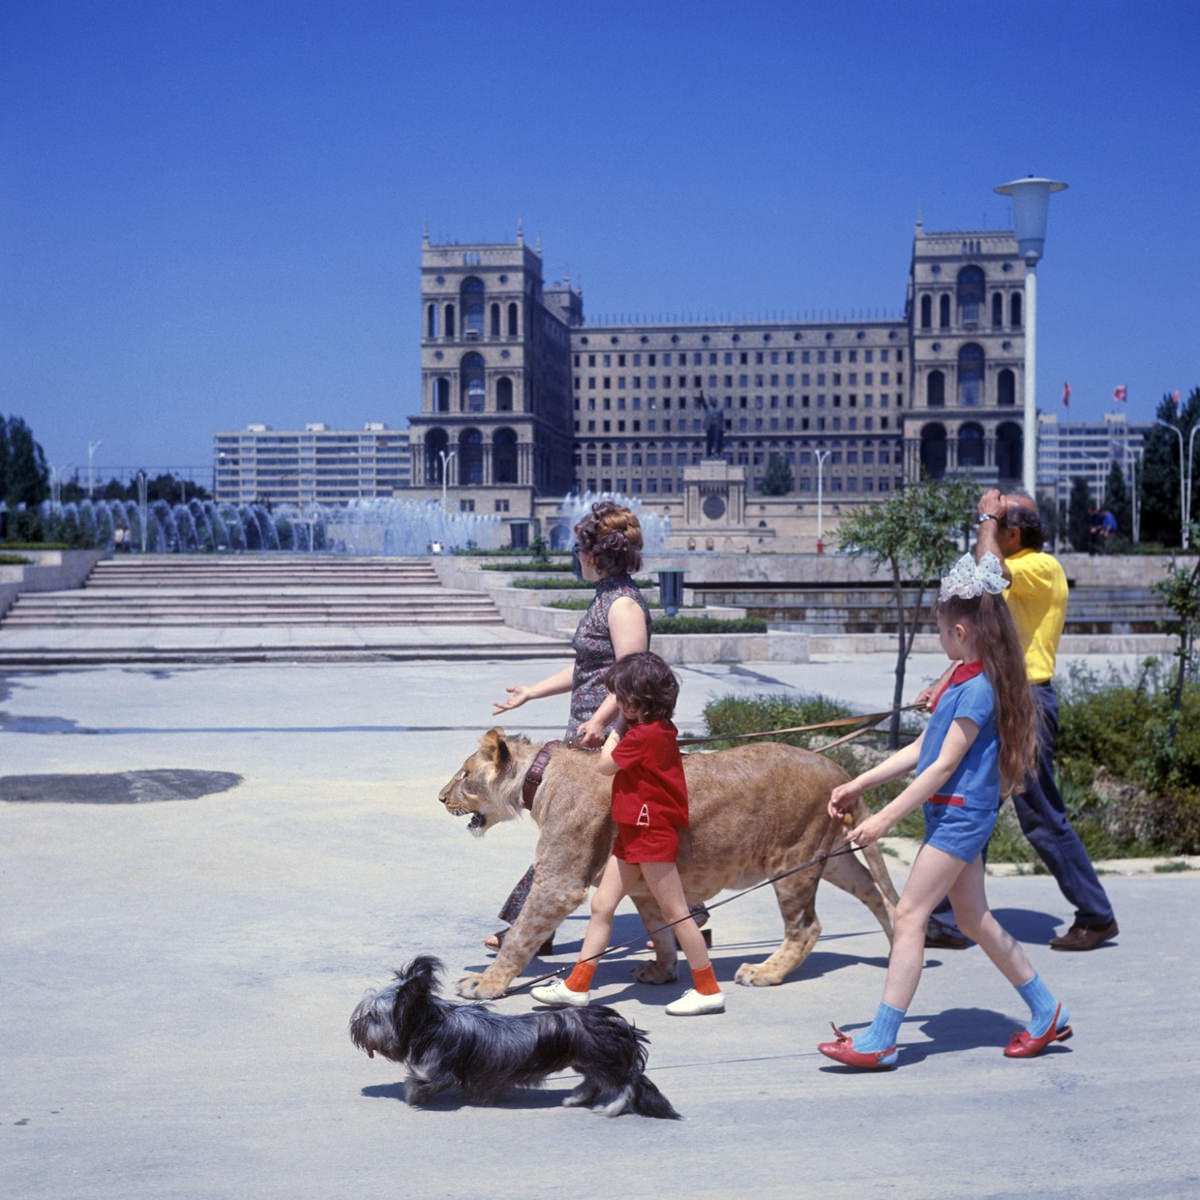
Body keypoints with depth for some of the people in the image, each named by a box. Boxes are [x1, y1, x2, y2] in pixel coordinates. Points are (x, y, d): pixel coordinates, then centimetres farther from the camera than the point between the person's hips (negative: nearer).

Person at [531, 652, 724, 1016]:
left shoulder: (644, 734, -20)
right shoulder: (656, 730, 11)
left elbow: (605, 766, -8)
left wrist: (615, 735, 3)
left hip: (652, 834, -11)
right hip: (632, 835, 11)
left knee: (674, 911, -3)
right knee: (601, 905, 9)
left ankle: (708, 990, 7)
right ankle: (577, 985, 13)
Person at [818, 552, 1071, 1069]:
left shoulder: (978, 688, -19)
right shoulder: (965, 678, 11)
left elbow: (943, 765, -21)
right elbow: (923, 748, 14)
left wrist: (885, 818, -19)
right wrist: (858, 785, 11)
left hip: (960, 814, -10)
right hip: (958, 813, 10)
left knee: (909, 915, -9)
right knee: (974, 918, 17)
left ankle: (880, 1040, -7)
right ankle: (1047, 1012, 27)